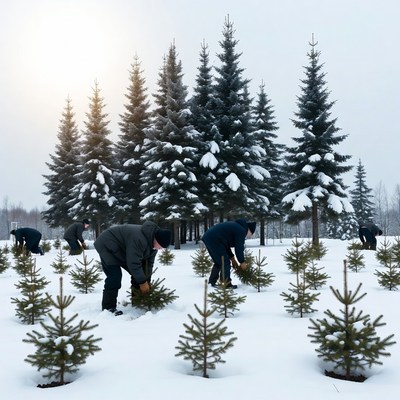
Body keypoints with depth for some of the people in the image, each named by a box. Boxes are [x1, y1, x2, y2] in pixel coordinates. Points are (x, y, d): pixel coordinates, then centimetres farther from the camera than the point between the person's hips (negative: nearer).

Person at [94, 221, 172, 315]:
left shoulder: (153, 242, -7)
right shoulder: (139, 239, -38)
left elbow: (149, 262, 0)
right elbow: (133, 263, -35)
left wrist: (147, 281, -5)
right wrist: (142, 282, -25)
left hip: (123, 250, 9)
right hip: (107, 245, -9)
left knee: (138, 274, 4)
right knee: (115, 277, -21)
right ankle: (108, 307, -12)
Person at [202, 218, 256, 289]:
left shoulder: (236, 226, 25)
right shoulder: (241, 230, -5)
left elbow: (226, 244, 27)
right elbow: (239, 248, -6)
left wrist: (232, 258, 26)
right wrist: (242, 262, 6)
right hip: (214, 240, -10)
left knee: (218, 262, 21)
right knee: (225, 262, -3)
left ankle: (212, 282, 26)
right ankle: (227, 285, 1)